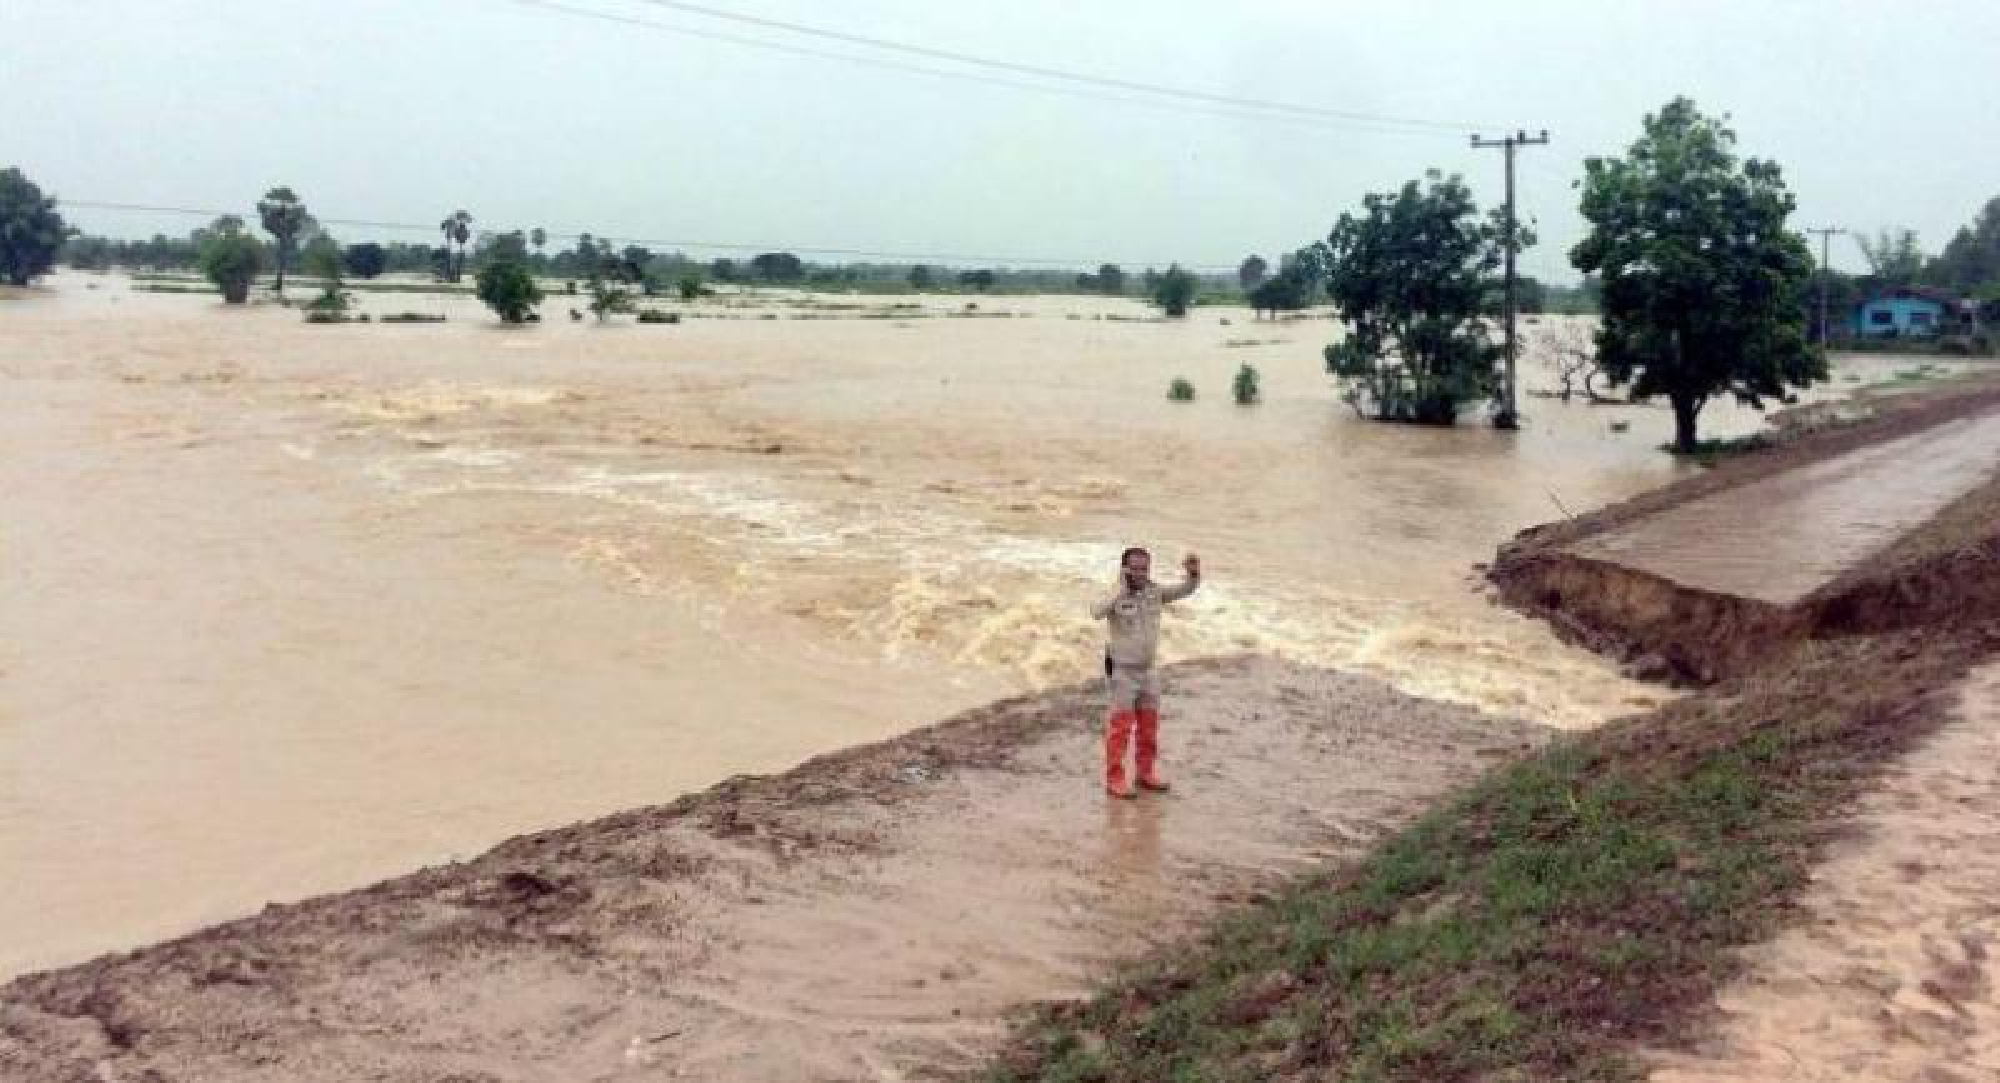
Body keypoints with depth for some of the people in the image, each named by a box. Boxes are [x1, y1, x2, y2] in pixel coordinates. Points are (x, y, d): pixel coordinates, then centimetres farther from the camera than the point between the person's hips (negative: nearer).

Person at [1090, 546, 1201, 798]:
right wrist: (1122, 590, -46)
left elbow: (1186, 590, 0)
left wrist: (1193, 573, -22)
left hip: (1148, 670, 6)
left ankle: (1146, 773, 25)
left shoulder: (1154, 592, -2)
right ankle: (1115, 779, 4)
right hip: (1122, 670, -6)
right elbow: (1097, 613, -37)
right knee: (1121, 726, -3)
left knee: (1149, 725, 12)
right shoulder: (1116, 597, -18)